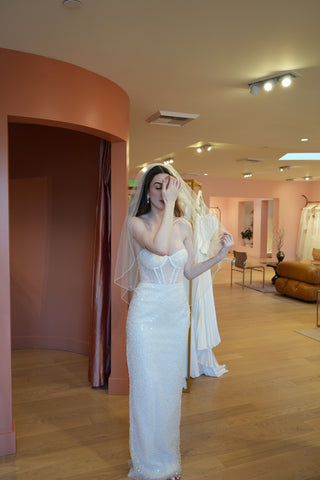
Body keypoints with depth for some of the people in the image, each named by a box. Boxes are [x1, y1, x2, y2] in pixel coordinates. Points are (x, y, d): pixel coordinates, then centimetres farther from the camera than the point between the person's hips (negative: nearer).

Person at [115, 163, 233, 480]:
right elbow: (159, 246, -29)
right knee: (148, 386, 5)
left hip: (177, 312, 4)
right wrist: (169, 206, -23)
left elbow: (189, 271, 9)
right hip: (147, 311, -4)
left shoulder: (184, 226, 4)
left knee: (171, 385, 16)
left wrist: (220, 254, -1)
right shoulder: (136, 223, -8)